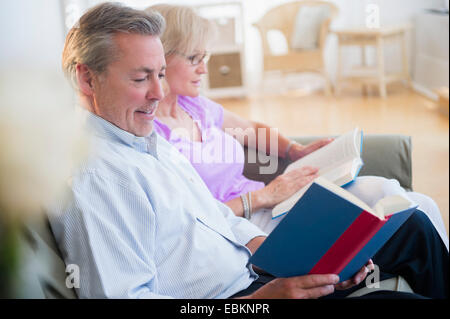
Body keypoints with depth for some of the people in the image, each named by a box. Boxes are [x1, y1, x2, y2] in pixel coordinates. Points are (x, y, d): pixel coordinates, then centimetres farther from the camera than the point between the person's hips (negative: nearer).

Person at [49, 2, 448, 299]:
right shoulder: (89, 176, -19)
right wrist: (260, 301, -30)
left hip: (255, 273, 10)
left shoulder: (153, 141, 13)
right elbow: (124, 295, -26)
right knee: (408, 298, -21)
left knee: (413, 226, 12)